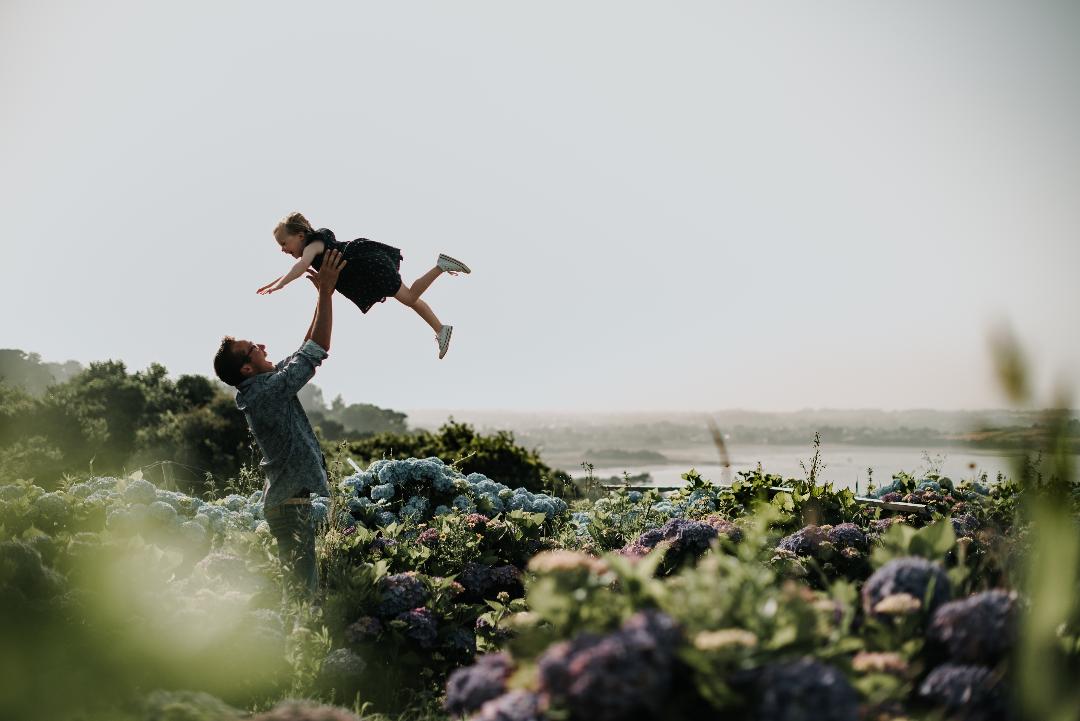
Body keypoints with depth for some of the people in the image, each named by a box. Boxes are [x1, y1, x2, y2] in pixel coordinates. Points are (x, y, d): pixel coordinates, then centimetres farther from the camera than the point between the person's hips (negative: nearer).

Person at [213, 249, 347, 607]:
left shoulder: (261, 387, 9)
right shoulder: (270, 390, -19)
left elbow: (305, 350, 14)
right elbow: (317, 350, -19)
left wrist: (324, 295, 11)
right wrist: (326, 292, -15)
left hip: (286, 499, 10)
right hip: (291, 501, -10)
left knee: (301, 584, 15)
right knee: (303, 588, -8)